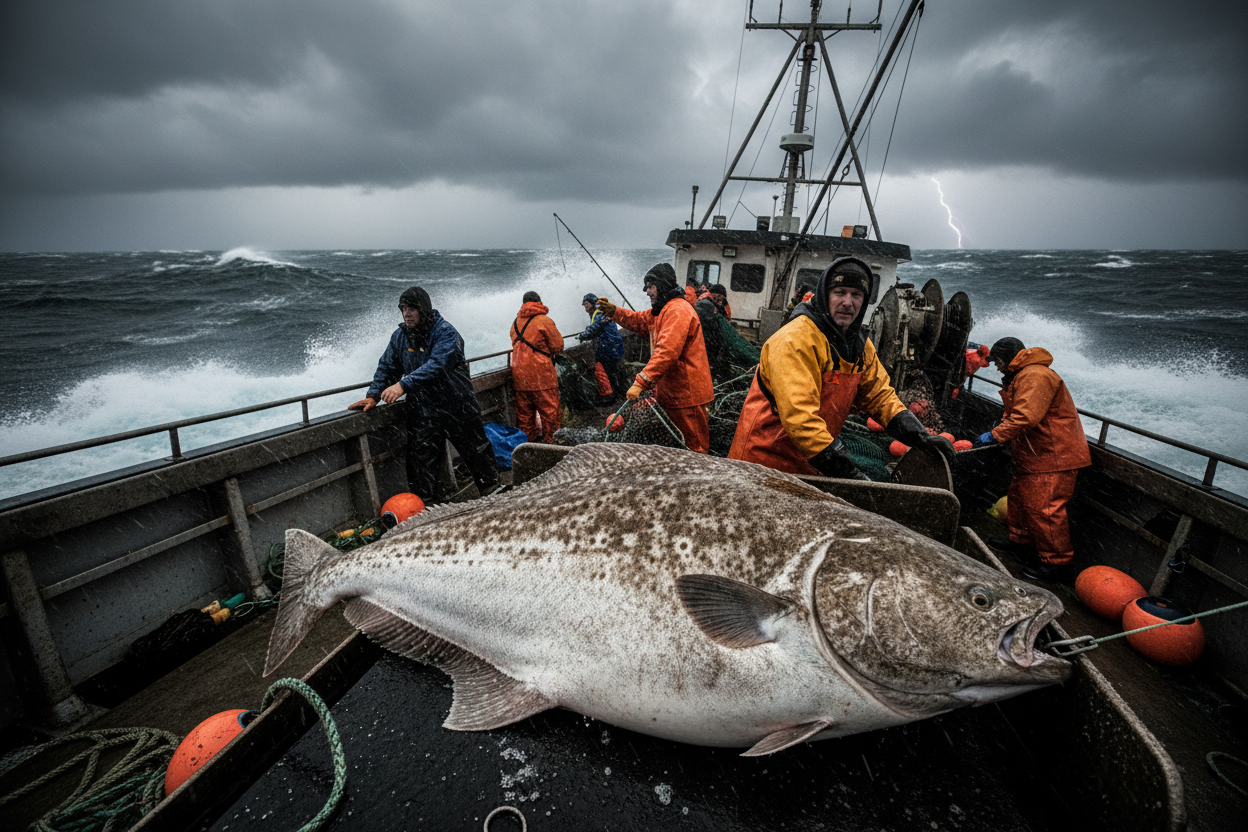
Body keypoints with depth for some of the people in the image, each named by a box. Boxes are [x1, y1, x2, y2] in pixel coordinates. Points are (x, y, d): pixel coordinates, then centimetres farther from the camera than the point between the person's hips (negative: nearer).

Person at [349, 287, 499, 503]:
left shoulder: (445, 332, -14)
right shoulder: (400, 336, 6)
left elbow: (436, 366, -28)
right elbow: (387, 368, 10)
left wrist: (403, 385, -37)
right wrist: (373, 396, -5)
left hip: (458, 409, -4)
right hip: (423, 414, 5)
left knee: (476, 454, 10)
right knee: (421, 467, 3)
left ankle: (493, 491, 33)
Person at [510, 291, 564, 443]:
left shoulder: (516, 322, 13)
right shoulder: (544, 320, -6)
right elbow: (558, 346, -3)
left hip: (519, 373, 6)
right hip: (541, 373, -6)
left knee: (524, 409, 13)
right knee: (549, 407, 3)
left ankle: (528, 437, 23)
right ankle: (551, 438, 8)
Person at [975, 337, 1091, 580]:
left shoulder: (1035, 376, -18)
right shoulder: (1022, 376, 19)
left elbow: (1026, 417, -27)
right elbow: (1015, 414, 24)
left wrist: (995, 435, -22)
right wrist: (1002, 424, 7)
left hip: (1053, 458, -11)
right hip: (1034, 456, 11)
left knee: (1044, 508, -9)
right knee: (1019, 497, 18)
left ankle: (1057, 563, 1)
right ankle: (1022, 542, 32)